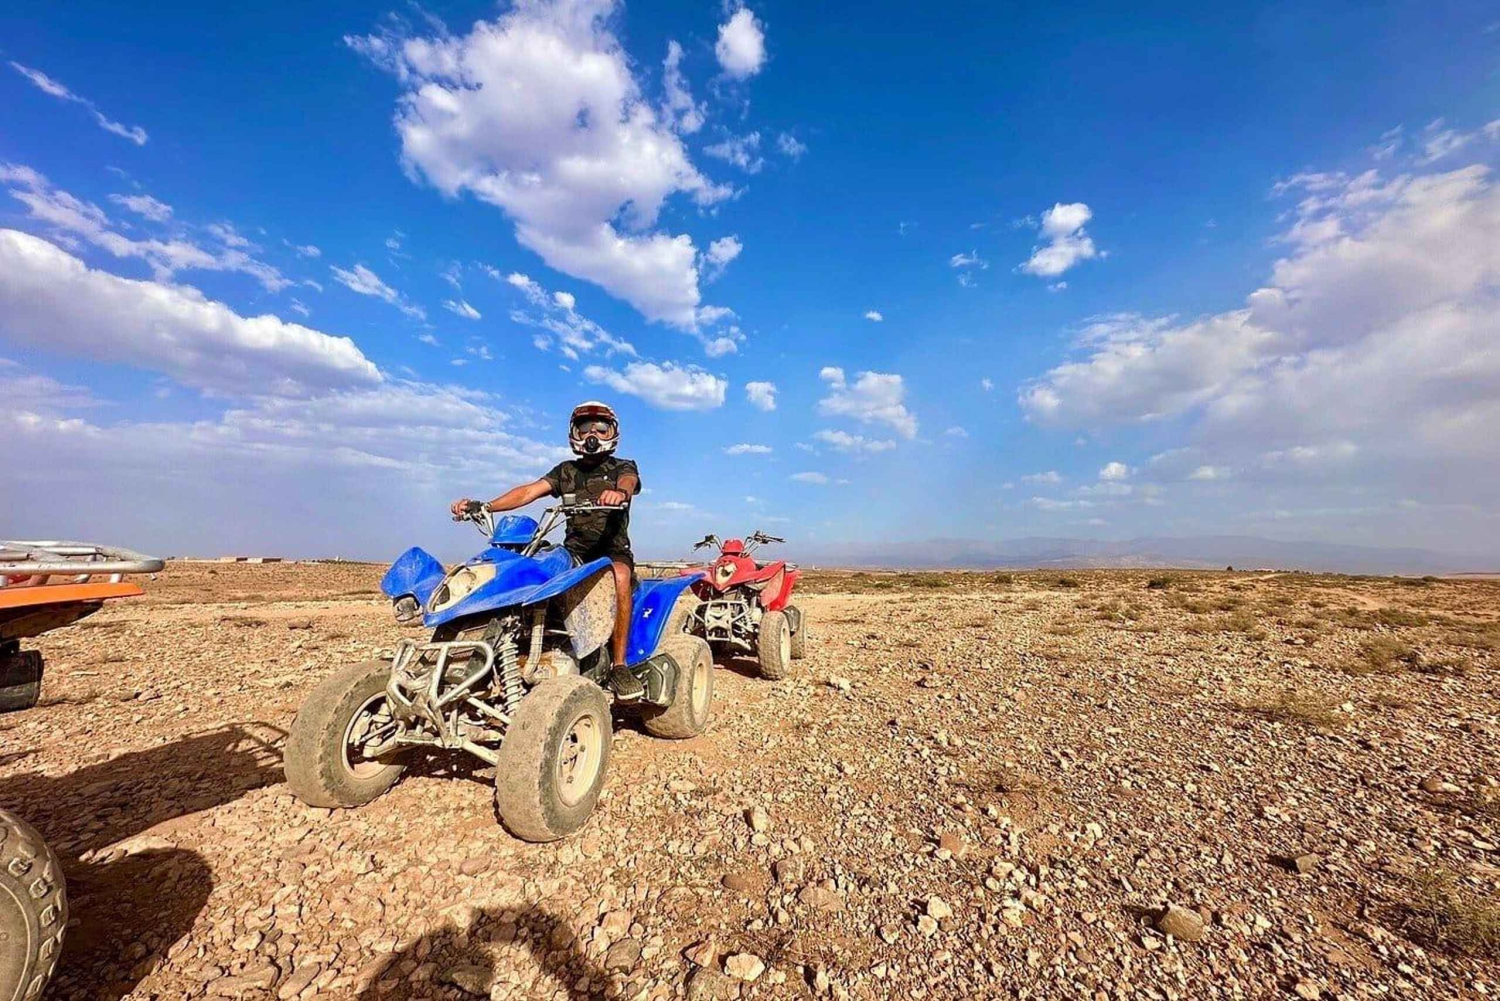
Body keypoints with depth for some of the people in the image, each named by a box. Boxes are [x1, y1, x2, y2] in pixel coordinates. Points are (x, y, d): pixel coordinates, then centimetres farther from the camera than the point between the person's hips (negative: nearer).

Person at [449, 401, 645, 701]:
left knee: (620, 575, -37)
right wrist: (484, 506, -13)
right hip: (575, 550, 4)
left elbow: (628, 482, -20)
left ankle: (619, 664, -29)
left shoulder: (623, 467, 6)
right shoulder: (566, 471, 17)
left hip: (613, 549, -4)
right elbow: (530, 490, 2)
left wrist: (619, 492, -46)